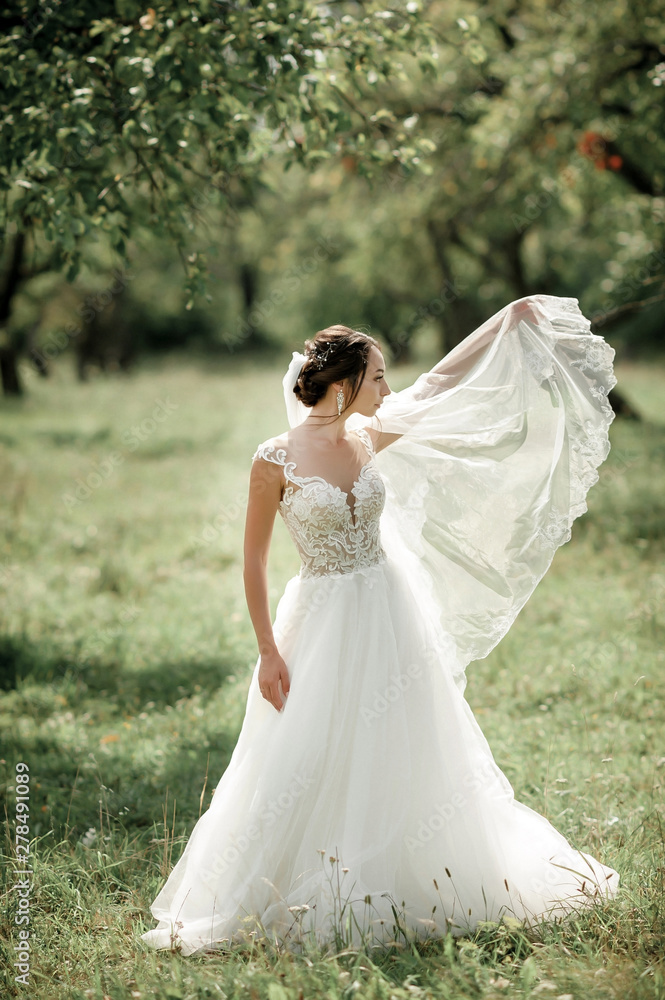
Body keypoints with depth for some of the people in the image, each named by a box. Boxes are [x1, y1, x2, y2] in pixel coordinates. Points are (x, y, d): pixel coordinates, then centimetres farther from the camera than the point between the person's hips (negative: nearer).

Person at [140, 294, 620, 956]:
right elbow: (253, 558, -7)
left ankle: (401, 892, 27)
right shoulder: (276, 460, -13)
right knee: (311, 767, -4)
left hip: (392, 615, 5)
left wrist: (508, 322, 16)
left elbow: (440, 384, 14)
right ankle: (299, 903, 12)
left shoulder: (368, 439, 2)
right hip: (322, 623, -5)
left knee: (400, 761, 11)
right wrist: (268, 650, -10)